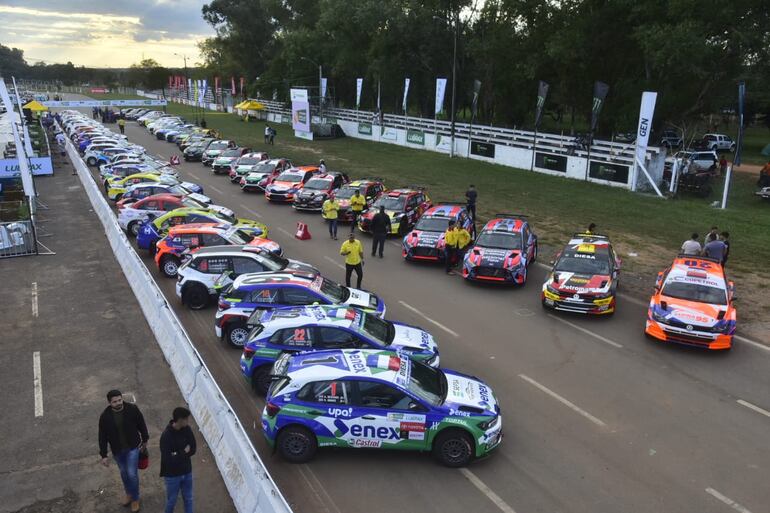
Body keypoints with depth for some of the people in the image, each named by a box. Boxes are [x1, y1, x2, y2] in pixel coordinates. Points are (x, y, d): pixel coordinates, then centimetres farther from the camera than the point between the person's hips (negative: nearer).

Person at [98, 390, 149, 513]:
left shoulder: (132, 409, -20)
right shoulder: (105, 416, -18)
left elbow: (141, 424, -4)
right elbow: (102, 437, -7)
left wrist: (145, 440, 6)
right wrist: (103, 455, -4)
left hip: (133, 447, -2)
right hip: (117, 450, 2)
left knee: (132, 474, -2)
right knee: (124, 473, 20)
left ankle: (135, 499, 22)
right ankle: (129, 493, 45)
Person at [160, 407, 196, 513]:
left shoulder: (187, 430, -10)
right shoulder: (166, 436, -26)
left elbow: (193, 449, -8)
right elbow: (168, 459, -29)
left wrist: (178, 454, -21)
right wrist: (184, 452, -18)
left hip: (187, 471, 5)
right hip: (172, 475, -5)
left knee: (188, 498, 19)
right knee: (172, 500, 17)